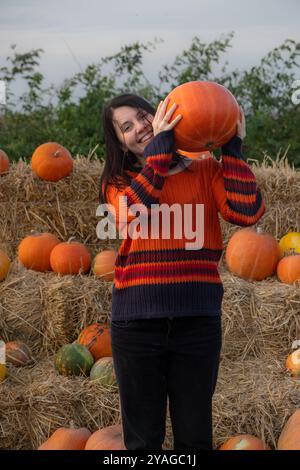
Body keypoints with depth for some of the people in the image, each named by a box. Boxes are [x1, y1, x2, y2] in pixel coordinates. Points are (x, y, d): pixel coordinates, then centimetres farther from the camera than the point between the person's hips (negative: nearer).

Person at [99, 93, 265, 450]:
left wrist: (233, 149, -4)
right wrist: (160, 146, -15)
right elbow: (133, 211, -15)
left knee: (195, 437, 10)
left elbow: (246, 213, -8)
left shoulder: (206, 170, 8)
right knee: (143, 438, 8)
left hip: (198, 318, 0)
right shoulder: (118, 182, 8)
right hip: (137, 321, 0)